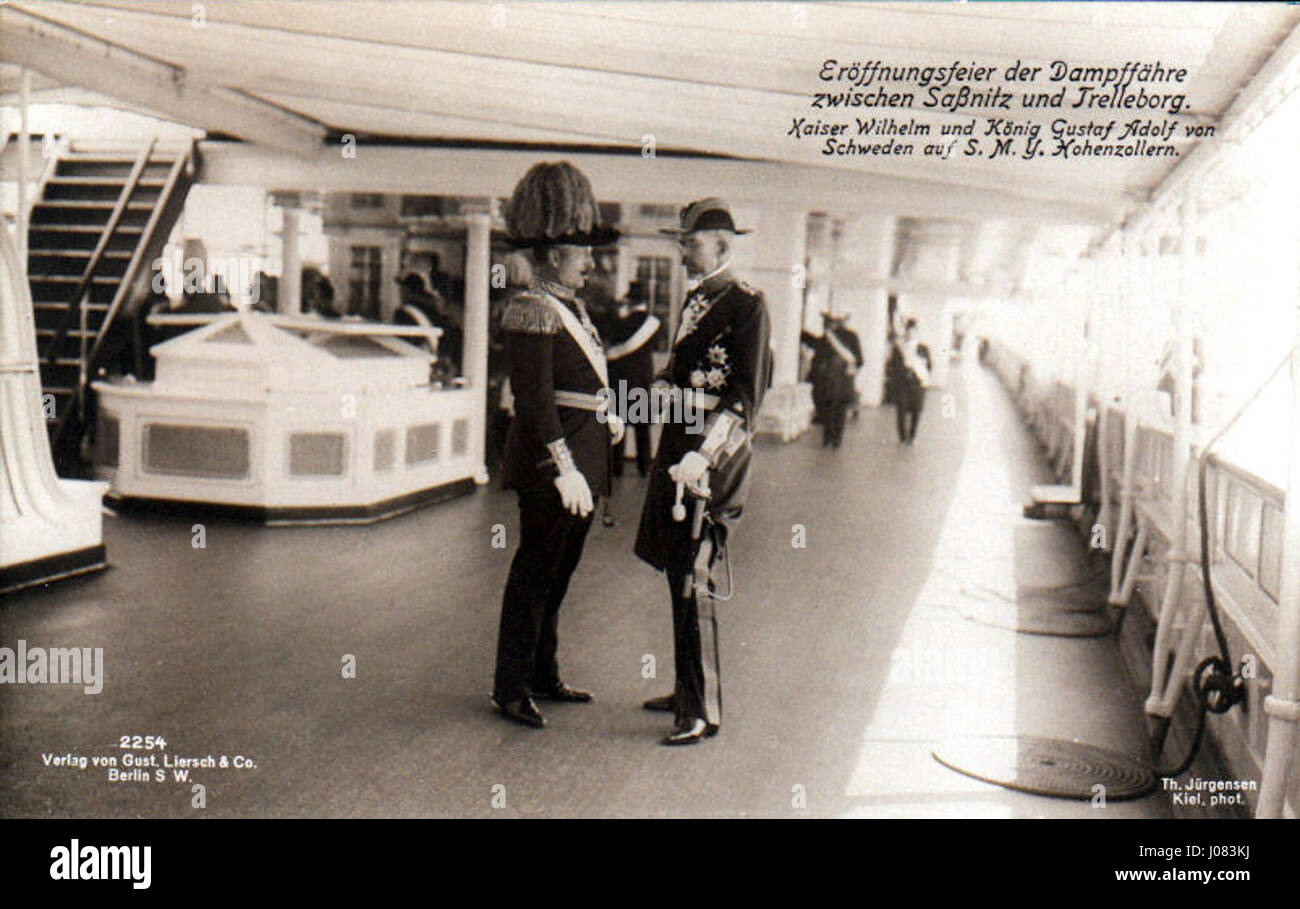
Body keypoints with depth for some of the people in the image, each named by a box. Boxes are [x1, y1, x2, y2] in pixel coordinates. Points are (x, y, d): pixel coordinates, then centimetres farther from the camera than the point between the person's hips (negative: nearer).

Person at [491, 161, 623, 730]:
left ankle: (543, 676, 31)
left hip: (581, 460, 10)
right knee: (535, 574, -1)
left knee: (557, 573, 18)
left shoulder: (572, 307, 14)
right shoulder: (532, 311, -16)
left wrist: (605, 416, 17)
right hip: (549, 463, -10)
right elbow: (535, 401, -22)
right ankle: (510, 688, 11)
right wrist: (563, 470, -25)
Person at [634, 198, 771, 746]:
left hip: (713, 458, -9)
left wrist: (702, 456, -26)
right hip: (677, 446, 9)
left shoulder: (746, 305, -11)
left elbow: (746, 399, -18)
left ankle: (702, 711, 1)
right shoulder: (694, 298, 15)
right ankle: (688, 690, 27)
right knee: (678, 572, 14)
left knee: (691, 579, -8)